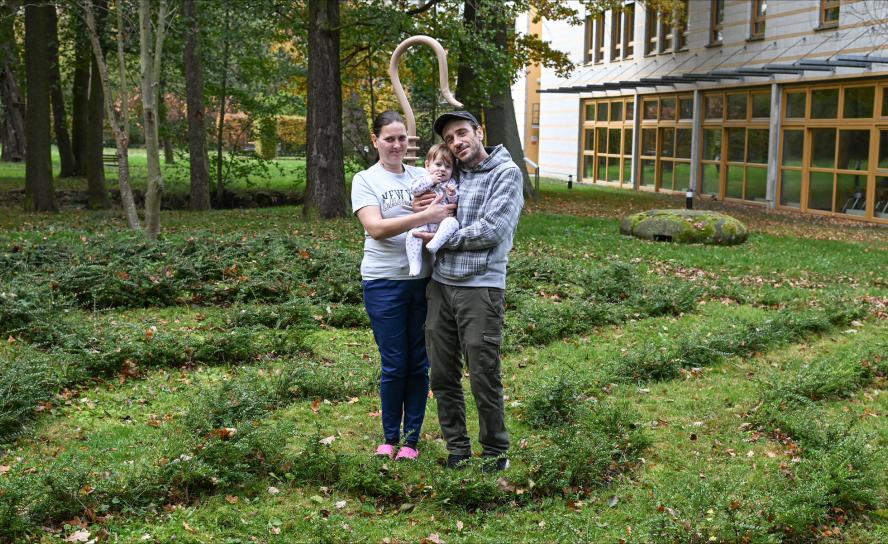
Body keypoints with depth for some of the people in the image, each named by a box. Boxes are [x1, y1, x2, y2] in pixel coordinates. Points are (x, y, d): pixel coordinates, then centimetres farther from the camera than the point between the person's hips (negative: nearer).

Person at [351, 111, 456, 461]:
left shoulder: (421, 175, 10)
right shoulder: (365, 180, -1)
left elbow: (444, 214, 9)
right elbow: (375, 228, -15)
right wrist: (425, 216, -24)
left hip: (425, 279, 3)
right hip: (385, 283, -3)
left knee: (419, 364, 8)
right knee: (394, 365, 3)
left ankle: (411, 439, 20)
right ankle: (390, 438, 21)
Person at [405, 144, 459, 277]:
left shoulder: (452, 183, 13)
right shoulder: (424, 180, 12)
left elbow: (457, 203, 7)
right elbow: (413, 189, -7)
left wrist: (453, 195, -15)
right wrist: (430, 180, -11)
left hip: (443, 221, 0)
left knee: (452, 222, -33)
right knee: (413, 233, -27)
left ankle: (435, 243, -45)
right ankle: (415, 264, -24)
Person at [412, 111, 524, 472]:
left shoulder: (506, 173, -4)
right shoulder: (452, 177, 14)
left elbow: (491, 232, -15)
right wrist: (422, 211, -1)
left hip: (480, 288, -6)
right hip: (440, 284, 6)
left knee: (484, 378, 1)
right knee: (443, 376, 11)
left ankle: (496, 452, 18)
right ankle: (457, 448, 25)